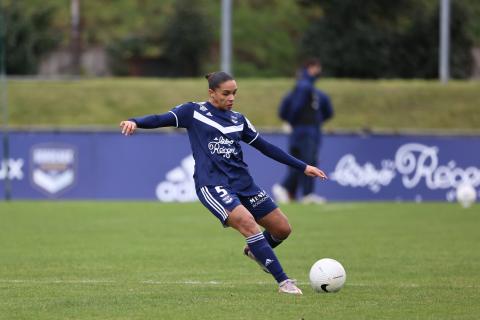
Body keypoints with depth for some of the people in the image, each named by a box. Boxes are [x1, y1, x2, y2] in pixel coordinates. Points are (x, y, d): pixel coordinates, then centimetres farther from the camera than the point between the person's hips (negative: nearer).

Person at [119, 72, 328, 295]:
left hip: (242, 182, 6)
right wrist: (135, 122, -29)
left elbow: (266, 148, 20)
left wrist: (303, 167, 19)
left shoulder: (238, 120, 16)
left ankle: (256, 252, 38)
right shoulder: (194, 112, 2)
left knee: (282, 228, 5)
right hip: (212, 185, -6)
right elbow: (161, 119, -8)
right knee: (248, 223, -27)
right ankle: (283, 281, -22)